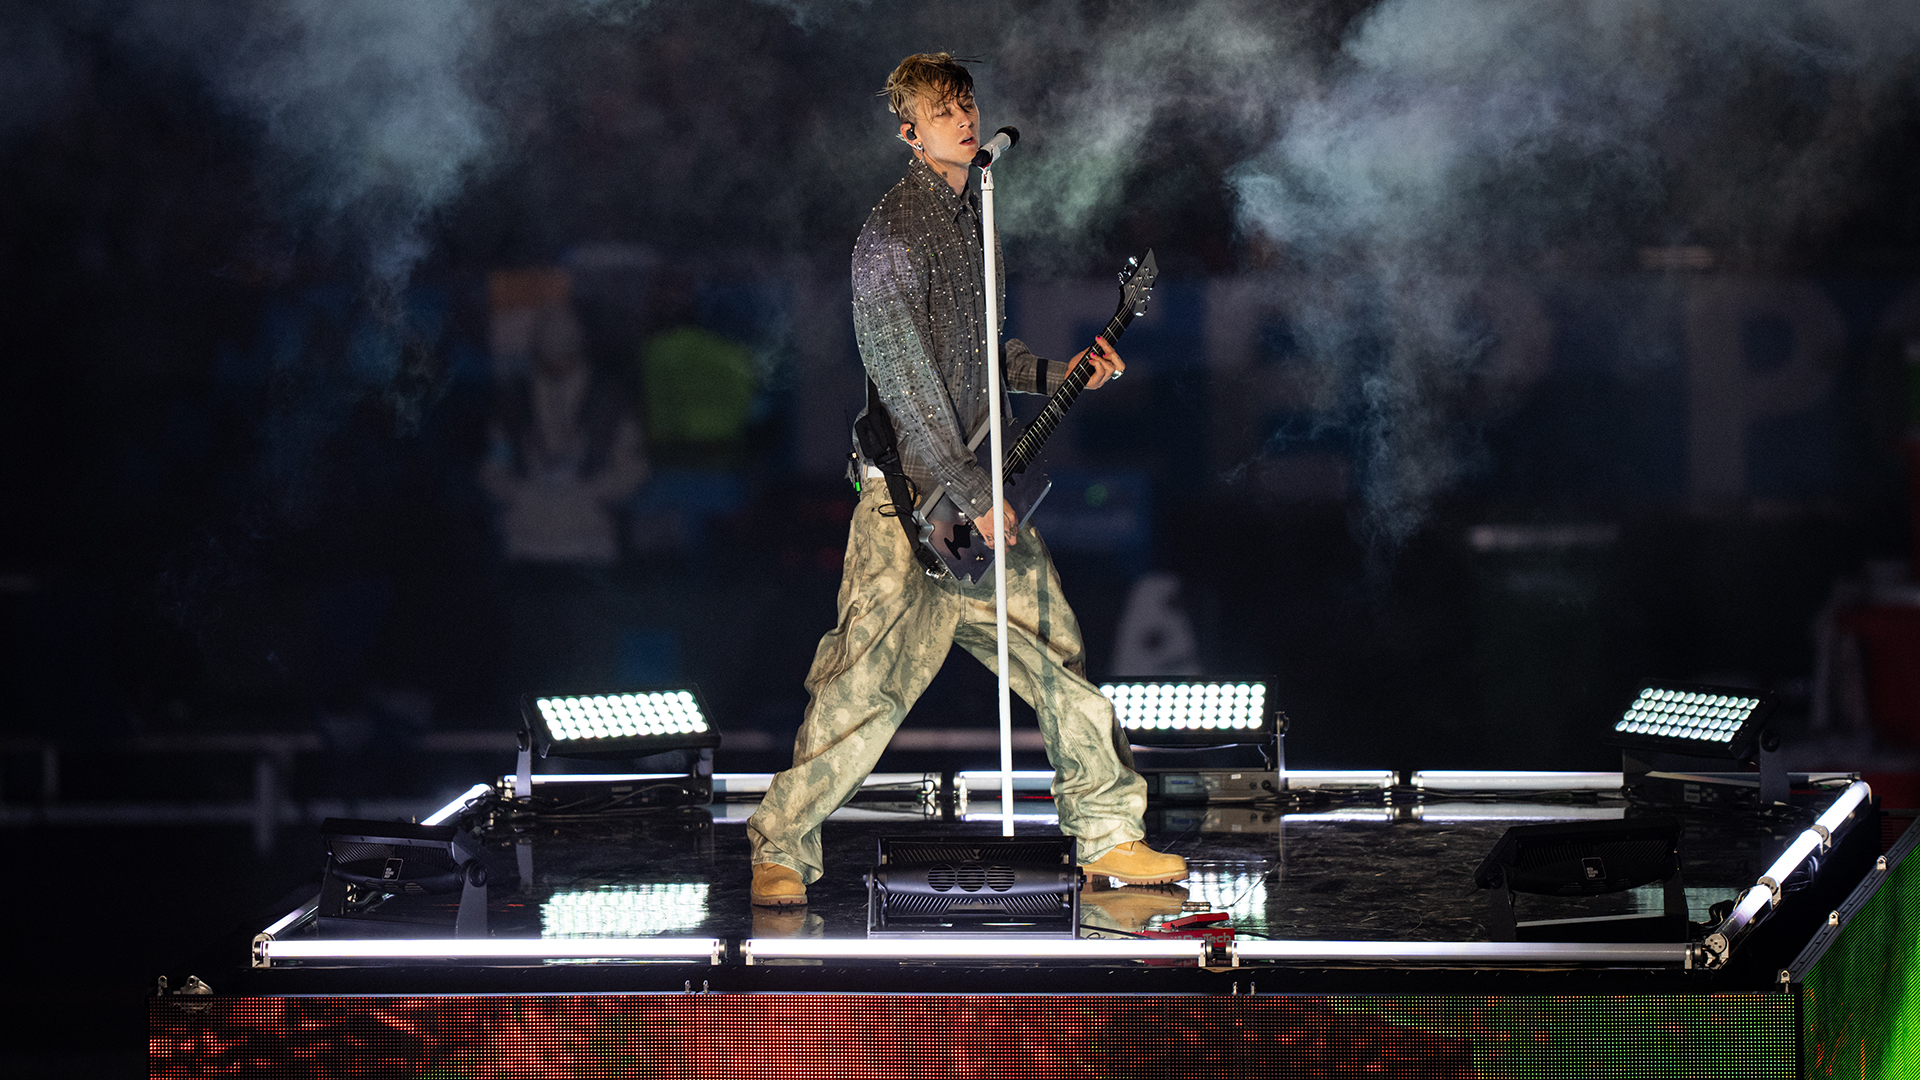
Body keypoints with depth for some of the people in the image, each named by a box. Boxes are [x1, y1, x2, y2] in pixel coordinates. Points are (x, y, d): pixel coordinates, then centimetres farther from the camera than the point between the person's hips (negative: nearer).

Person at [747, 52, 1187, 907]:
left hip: (983, 487, 8)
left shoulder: (972, 214, 14)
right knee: (865, 688, -10)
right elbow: (905, 379, -18)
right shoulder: (891, 235, -14)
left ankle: (1108, 835, 22)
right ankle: (782, 851, 0)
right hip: (911, 495, -8)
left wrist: (1057, 374, 13)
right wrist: (971, 498, -18)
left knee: (1060, 664, 11)